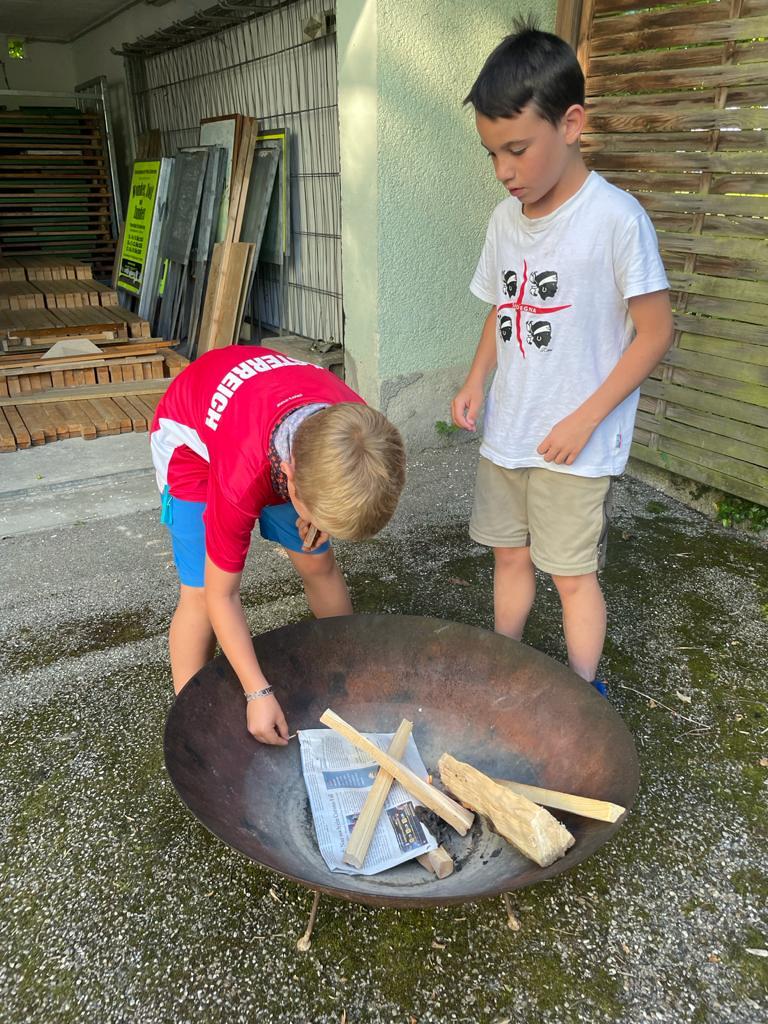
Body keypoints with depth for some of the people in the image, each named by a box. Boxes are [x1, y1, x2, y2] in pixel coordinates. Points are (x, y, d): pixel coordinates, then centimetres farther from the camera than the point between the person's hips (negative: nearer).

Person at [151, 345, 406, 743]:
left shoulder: (357, 427, -32)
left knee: (319, 564, 5)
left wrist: (321, 521, -20)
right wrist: (258, 693, -27)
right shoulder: (243, 479, -44)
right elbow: (221, 595, -28)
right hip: (193, 435, -4)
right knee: (199, 592, -12)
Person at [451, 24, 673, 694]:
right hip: (505, 433, 6)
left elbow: (655, 330, -12)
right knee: (510, 556, 17)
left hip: (574, 445, -6)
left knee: (573, 574, 5)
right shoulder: (506, 218, 6)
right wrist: (477, 380, 0)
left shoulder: (616, 218, -14)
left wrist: (586, 418, -16)